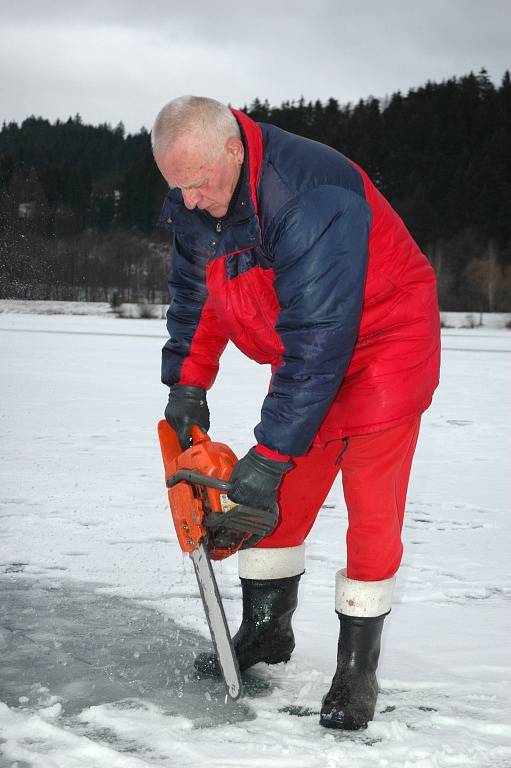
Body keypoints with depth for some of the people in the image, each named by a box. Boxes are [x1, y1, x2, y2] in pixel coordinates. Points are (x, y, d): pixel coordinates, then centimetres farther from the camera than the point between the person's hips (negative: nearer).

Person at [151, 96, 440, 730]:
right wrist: (186, 384, -1)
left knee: (371, 508, -9)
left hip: (384, 340, -7)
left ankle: (357, 670, 1)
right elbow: (196, 293, 8)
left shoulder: (310, 198, -36)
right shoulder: (195, 204, -9)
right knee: (279, 497, 8)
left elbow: (317, 342, -36)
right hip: (305, 359, 8)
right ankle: (266, 632, 24)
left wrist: (272, 452, -32)